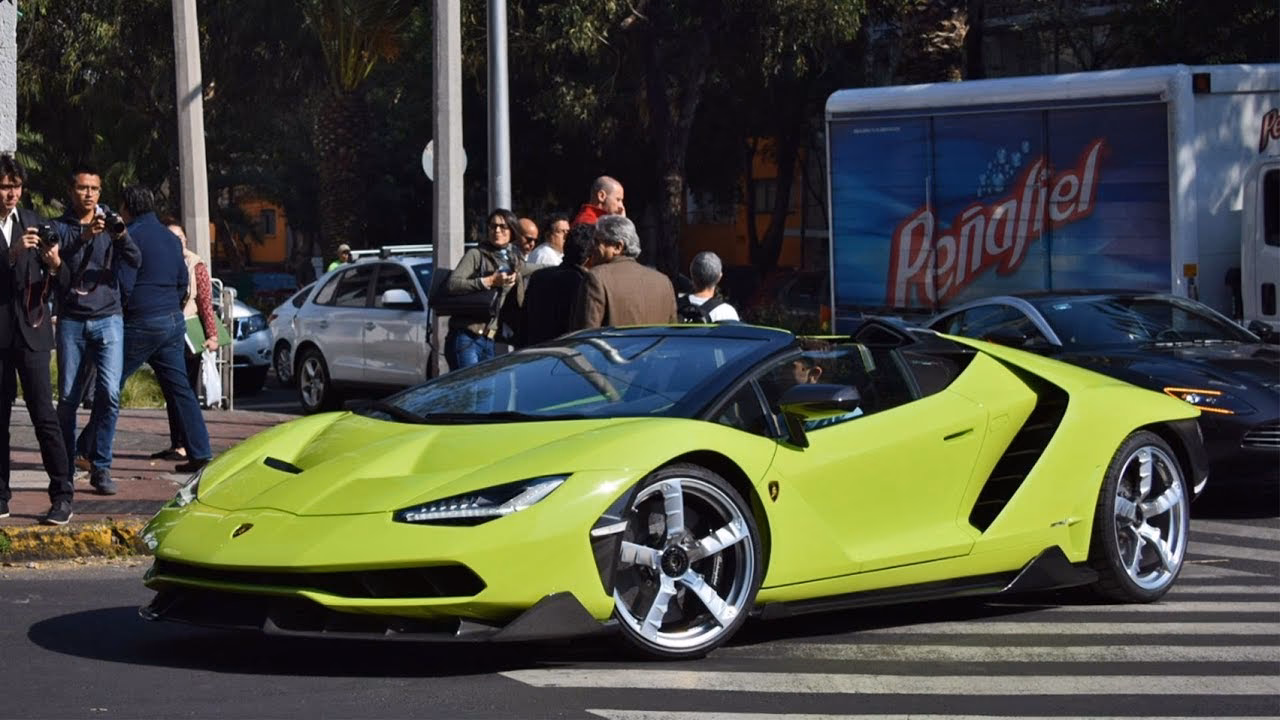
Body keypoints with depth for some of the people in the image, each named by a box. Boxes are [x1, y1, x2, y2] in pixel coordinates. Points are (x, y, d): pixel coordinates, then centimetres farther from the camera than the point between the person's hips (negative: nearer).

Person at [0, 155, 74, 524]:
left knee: (44, 414, -5)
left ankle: (62, 495, -4)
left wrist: (54, 265, -12)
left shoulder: (33, 223, 9)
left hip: (30, 330, 1)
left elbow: (55, 285, 9)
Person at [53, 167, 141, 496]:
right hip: (71, 320, -1)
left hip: (107, 319, 1)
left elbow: (135, 262, -3)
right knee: (68, 397, 1)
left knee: (109, 393, -13)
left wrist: (121, 235, -23)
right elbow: (53, 256, -16)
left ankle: (100, 467, -7)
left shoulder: (110, 225, 9)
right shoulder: (61, 227, 4)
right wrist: (83, 236, -31)